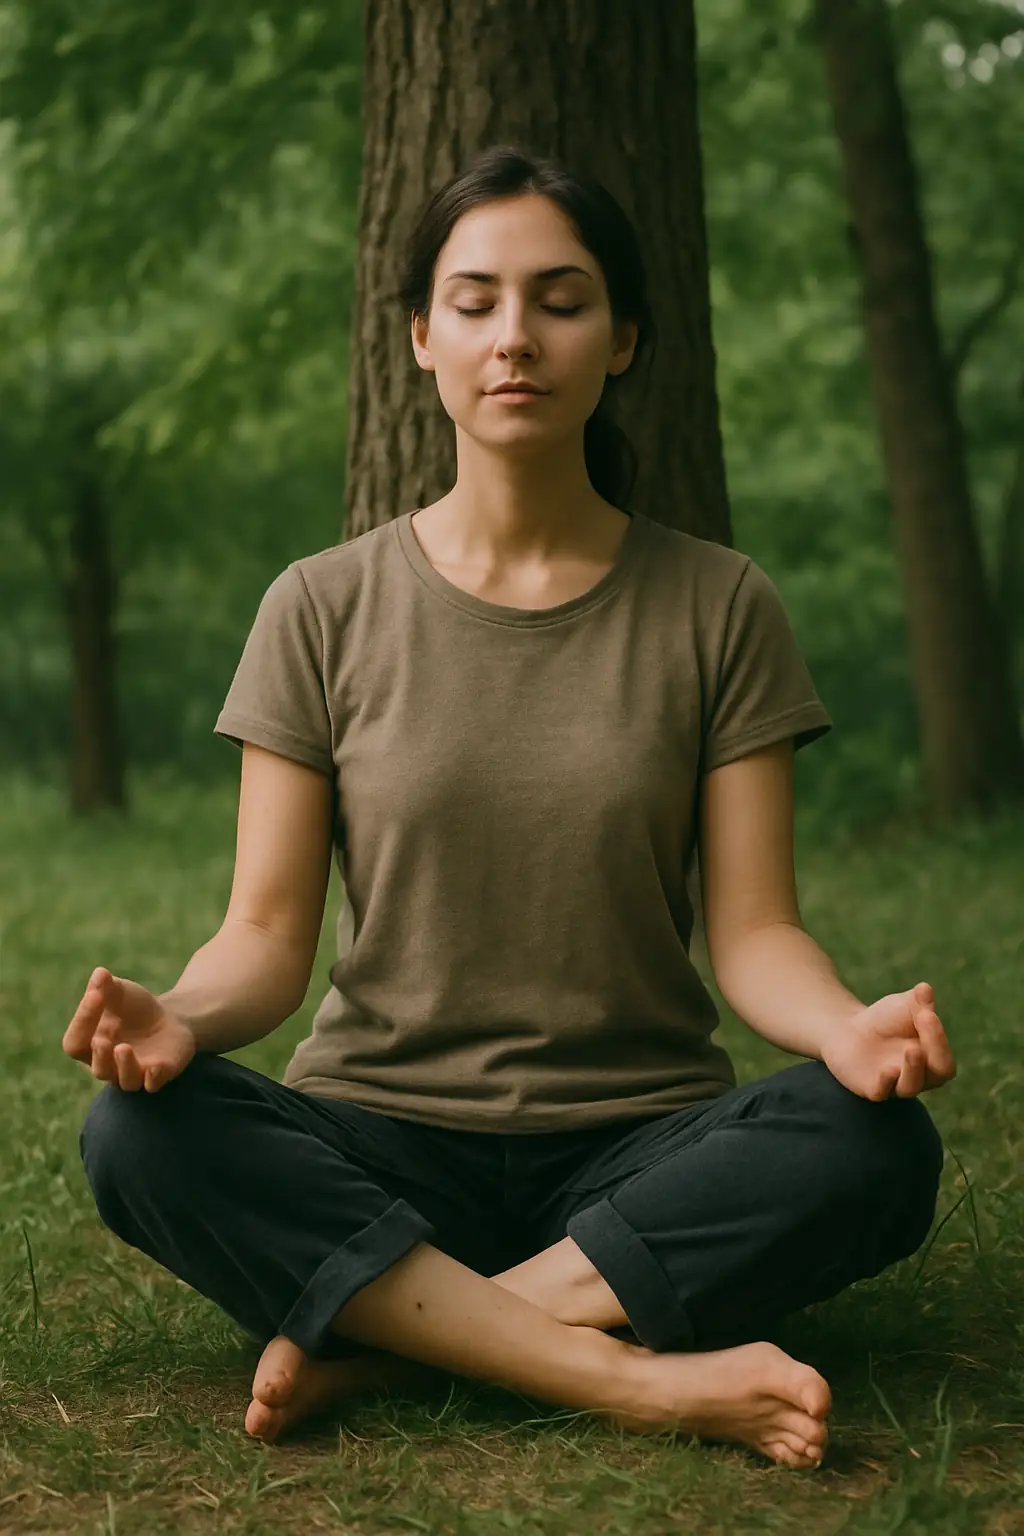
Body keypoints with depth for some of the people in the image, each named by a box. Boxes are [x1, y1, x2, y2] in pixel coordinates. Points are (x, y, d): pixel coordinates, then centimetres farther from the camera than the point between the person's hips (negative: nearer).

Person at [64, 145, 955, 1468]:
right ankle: (649, 1380, -31)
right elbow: (269, 932, 0)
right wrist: (182, 1017, -24)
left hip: (637, 1149, 0)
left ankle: (376, 1343, -25)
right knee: (136, 1134, -29)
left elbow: (752, 929, -1)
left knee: (876, 1147, -30)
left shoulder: (717, 607, 3)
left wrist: (844, 1025, -25)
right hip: (380, 1139, 0)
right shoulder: (325, 610, 4)